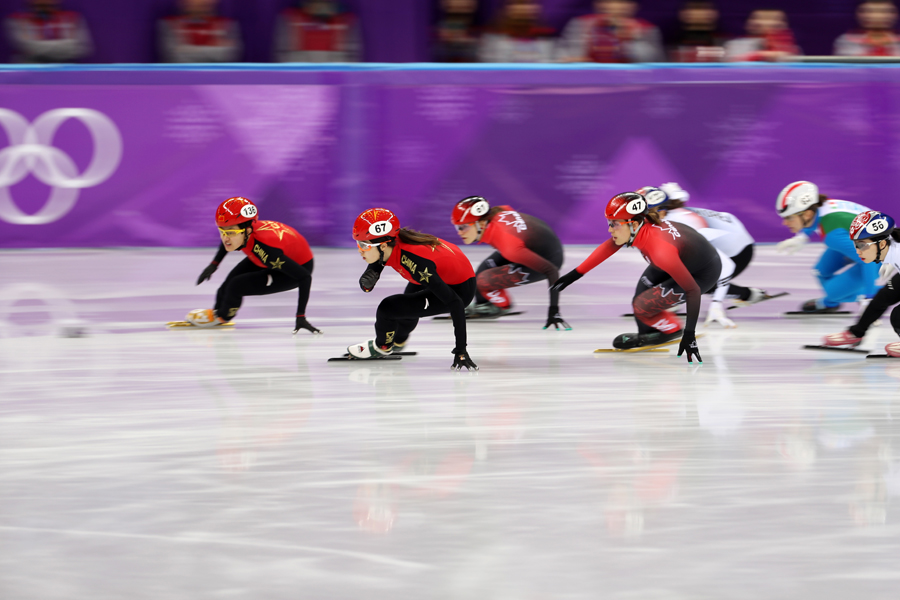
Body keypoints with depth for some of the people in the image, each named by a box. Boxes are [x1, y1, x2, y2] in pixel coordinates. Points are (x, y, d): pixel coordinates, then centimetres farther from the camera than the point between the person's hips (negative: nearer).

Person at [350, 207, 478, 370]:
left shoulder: (414, 261, -38)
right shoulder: (392, 243, -17)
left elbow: (455, 304, -36)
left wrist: (461, 351, -37)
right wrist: (368, 280, -25)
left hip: (459, 288, -8)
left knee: (388, 308, -13)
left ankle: (381, 347, 19)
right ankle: (398, 341, 63)